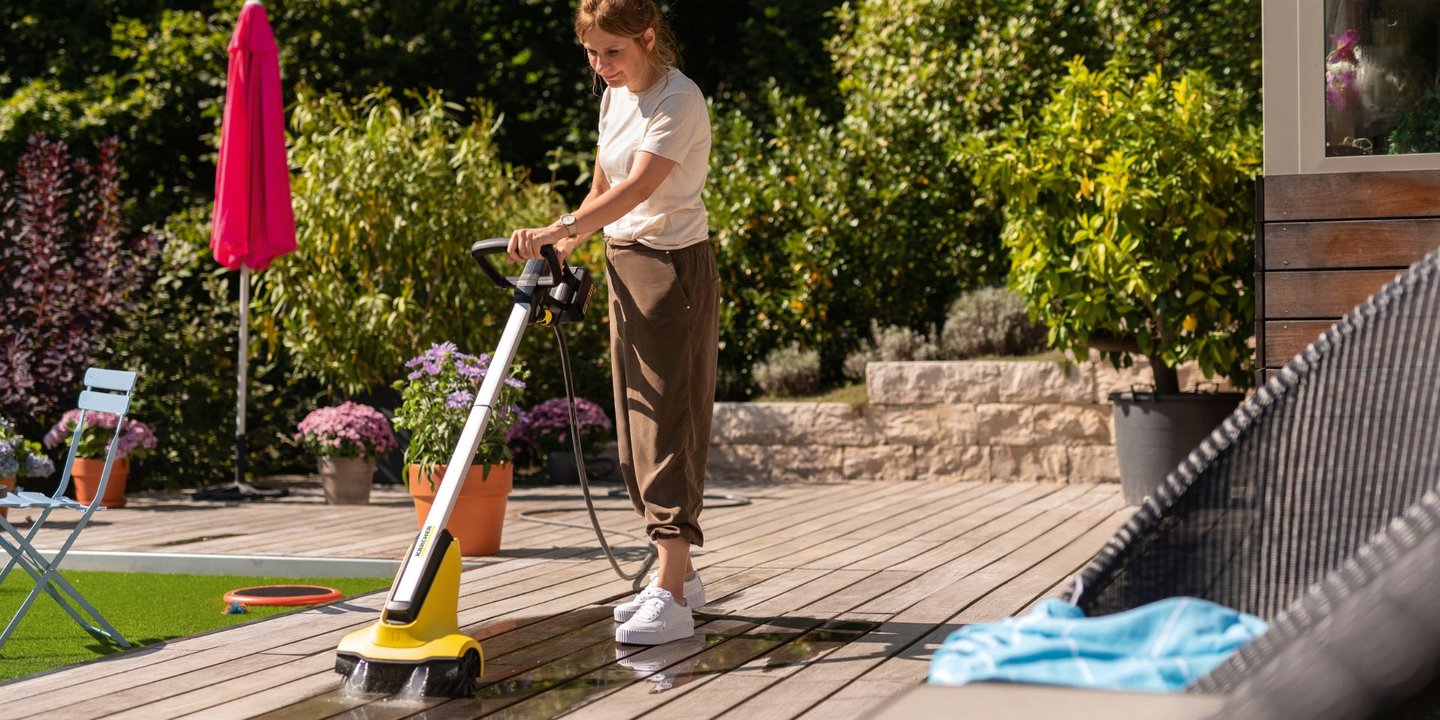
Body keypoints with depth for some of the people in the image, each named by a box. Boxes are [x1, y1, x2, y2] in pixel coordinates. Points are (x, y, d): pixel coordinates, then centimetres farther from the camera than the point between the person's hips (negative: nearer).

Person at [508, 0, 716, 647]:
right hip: (625, 265, 9)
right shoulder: (615, 97, 11)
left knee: (669, 423, -13)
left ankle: (671, 599, -16)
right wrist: (561, 249, 1)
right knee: (637, 424, 11)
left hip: (675, 266, -9)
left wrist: (558, 229, -41)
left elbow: (639, 187, -30)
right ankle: (679, 573, 21)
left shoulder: (677, 100, -16)